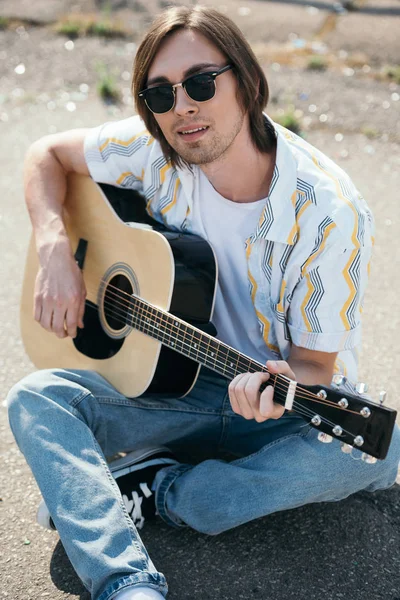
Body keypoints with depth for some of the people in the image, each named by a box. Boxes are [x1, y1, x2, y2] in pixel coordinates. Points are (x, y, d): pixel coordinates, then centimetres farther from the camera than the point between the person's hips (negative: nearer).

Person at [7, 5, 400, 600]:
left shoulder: (329, 213, -21)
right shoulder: (156, 150, -10)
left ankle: (155, 488, -19)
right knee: (35, 398, -19)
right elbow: (48, 154, 5)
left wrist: (284, 386, -40)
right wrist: (55, 251, -12)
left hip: (293, 404, -2)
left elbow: (317, 361, -15)